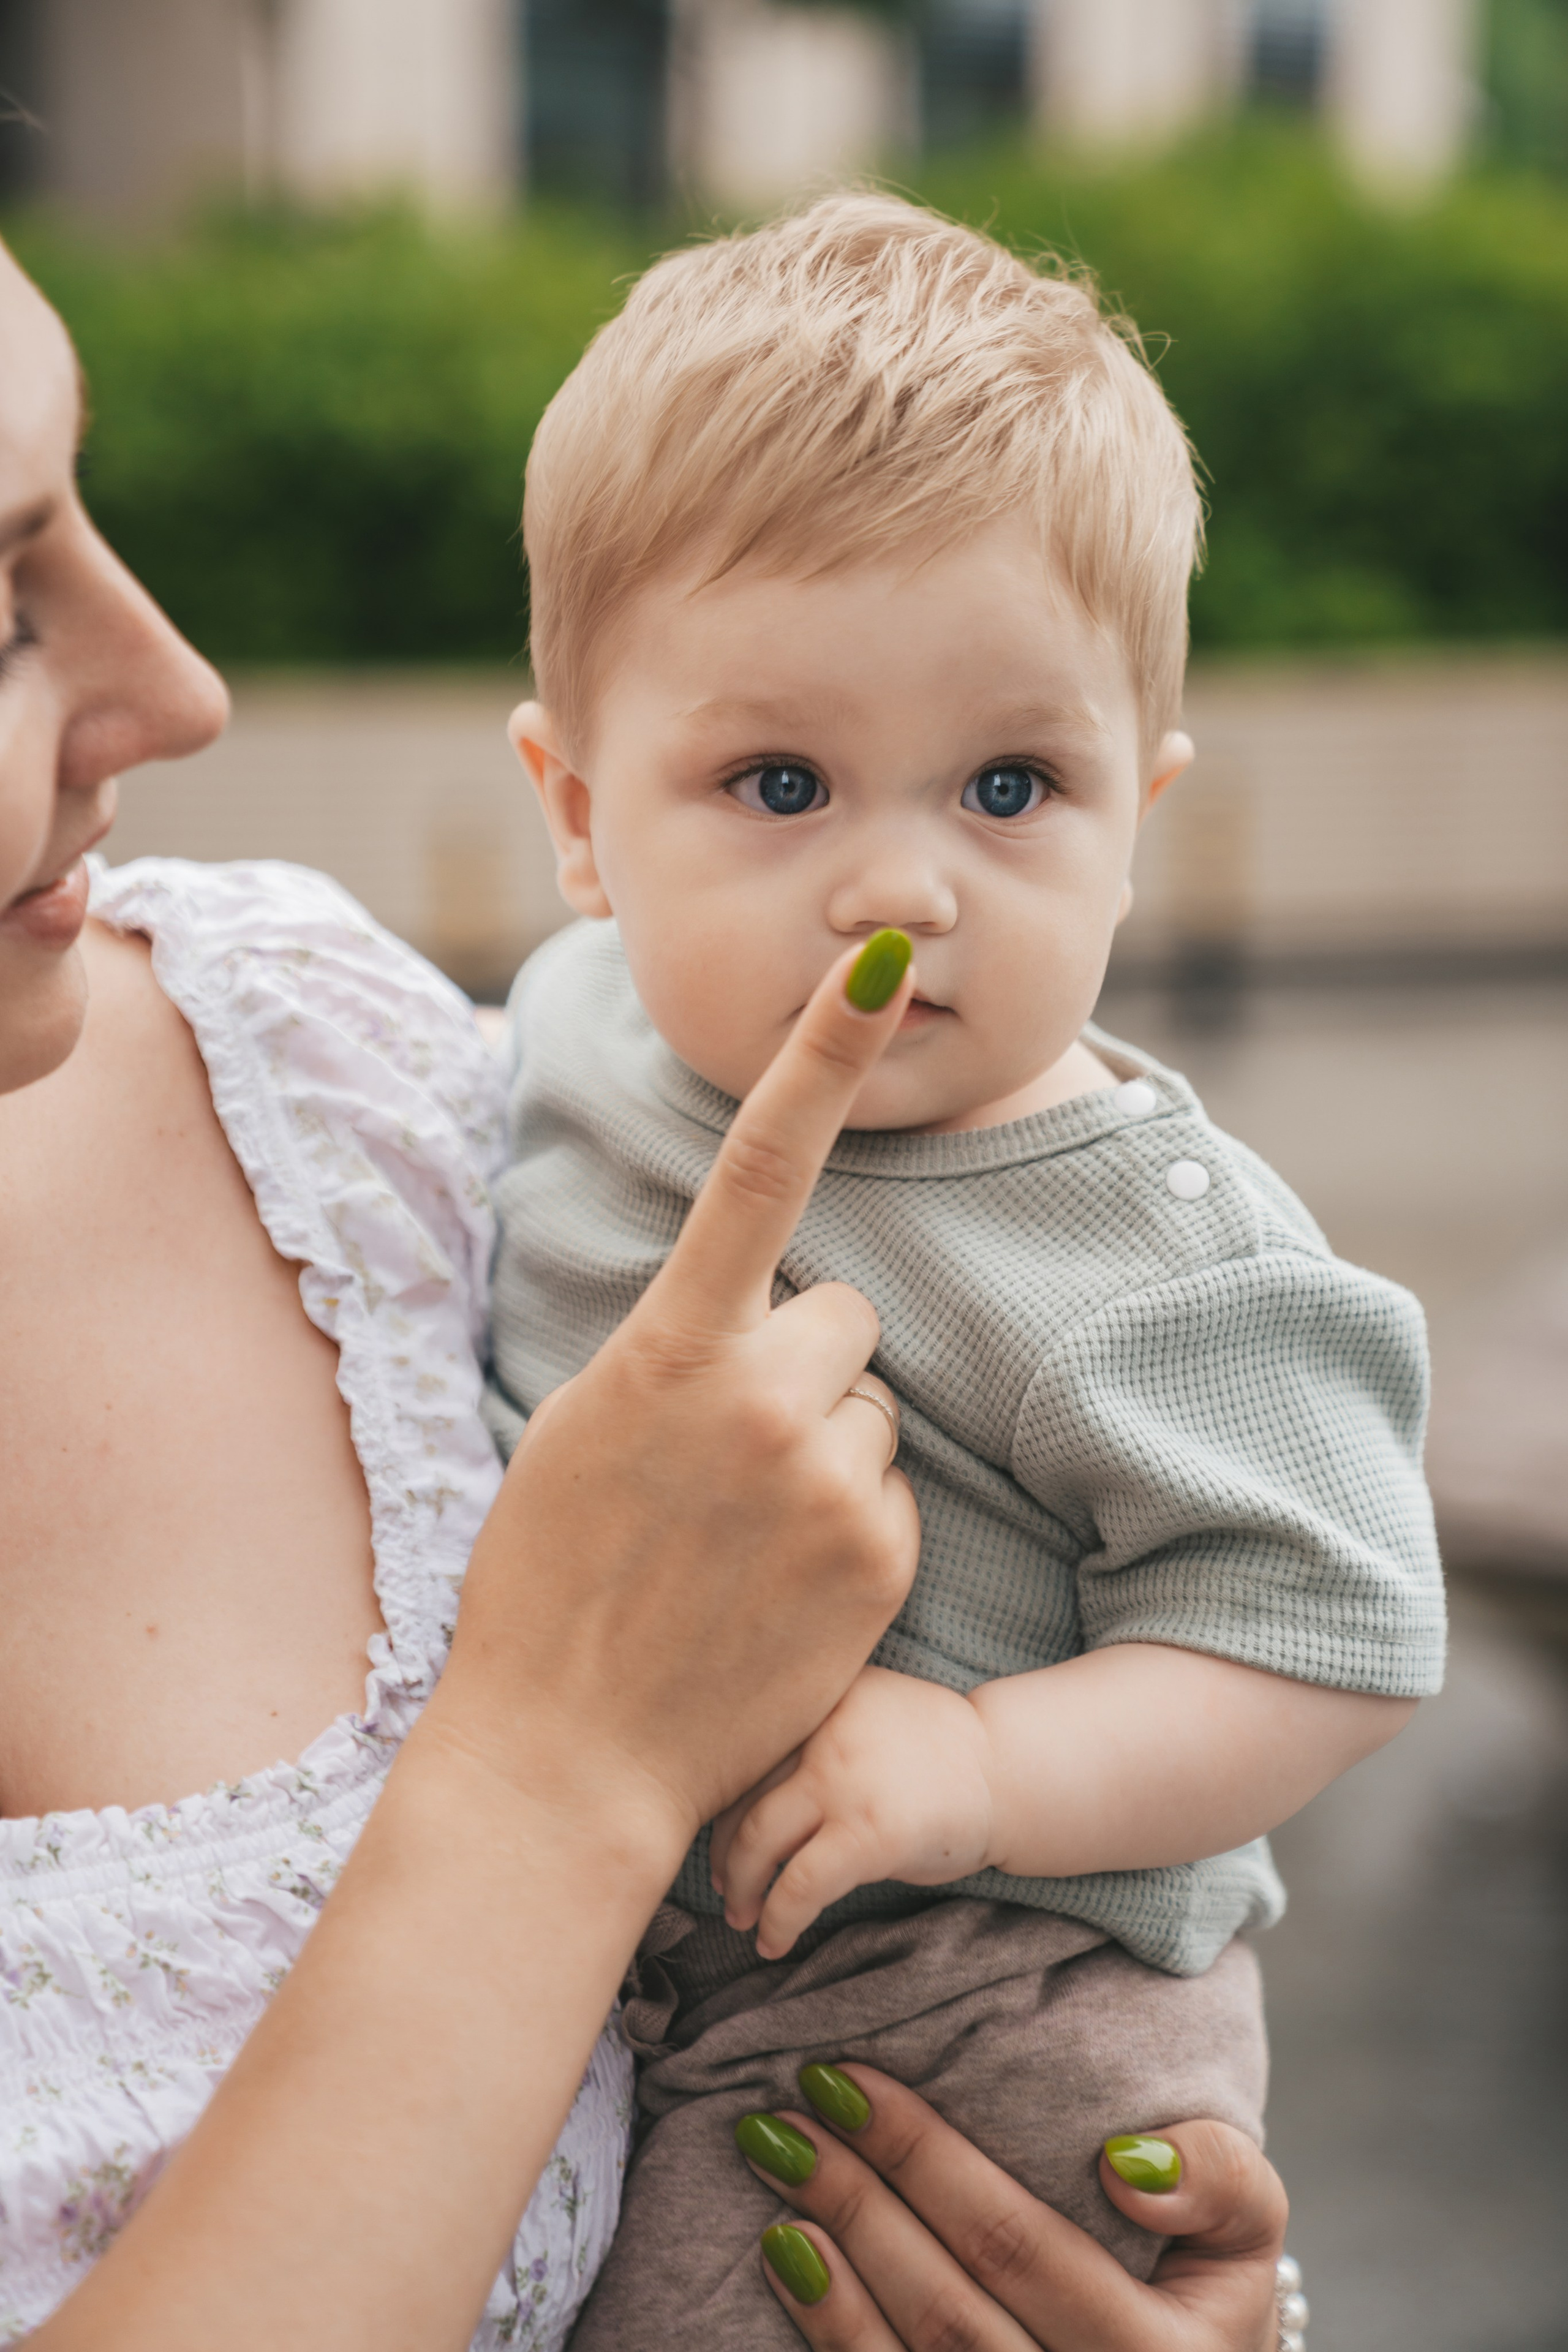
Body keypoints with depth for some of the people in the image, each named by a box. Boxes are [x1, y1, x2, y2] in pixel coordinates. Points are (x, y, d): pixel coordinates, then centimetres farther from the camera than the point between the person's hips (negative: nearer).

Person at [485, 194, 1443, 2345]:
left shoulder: (1148, 1259, -21)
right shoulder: (582, 1024, -3)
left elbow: (1330, 1644, -18)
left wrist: (993, 1765, -28)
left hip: (954, 2021, -6)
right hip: (566, 1932, 6)